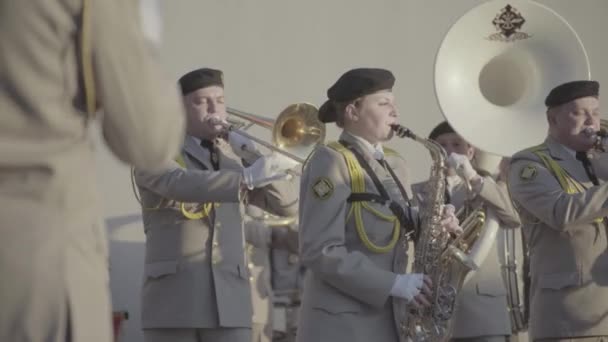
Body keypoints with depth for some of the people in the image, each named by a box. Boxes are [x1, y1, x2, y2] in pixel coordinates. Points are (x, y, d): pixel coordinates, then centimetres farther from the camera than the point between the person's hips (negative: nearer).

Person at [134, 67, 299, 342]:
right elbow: (179, 183, -20)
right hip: (173, 296, -4)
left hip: (229, 298, 4)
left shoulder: (236, 154, 18)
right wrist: (247, 176, -33)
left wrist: (247, 158, -4)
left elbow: (287, 203, 8)